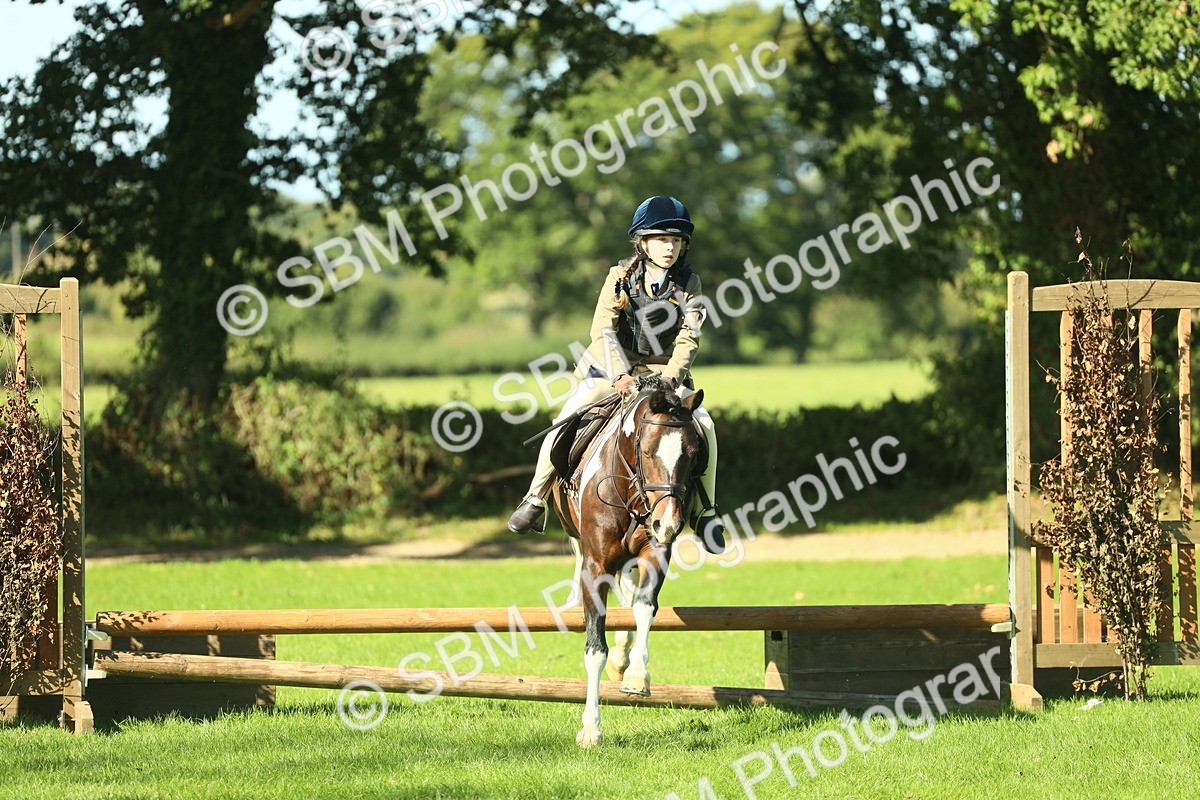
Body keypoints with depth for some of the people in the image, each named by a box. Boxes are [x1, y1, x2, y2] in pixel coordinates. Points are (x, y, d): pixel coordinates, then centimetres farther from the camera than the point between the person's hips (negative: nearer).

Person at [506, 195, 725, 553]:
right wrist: (619, 375, -28)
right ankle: (536, 499, 0)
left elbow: (688, 339, -9)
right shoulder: (621, 277, -7)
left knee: (704, 426, -20)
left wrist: (670, 378, -26)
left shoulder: (688, 285, -3)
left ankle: (704, 512, -3)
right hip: (613, 369, -1)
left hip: (664, 373, 1)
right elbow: (602, 331, -14)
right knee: (566, 423, -19)